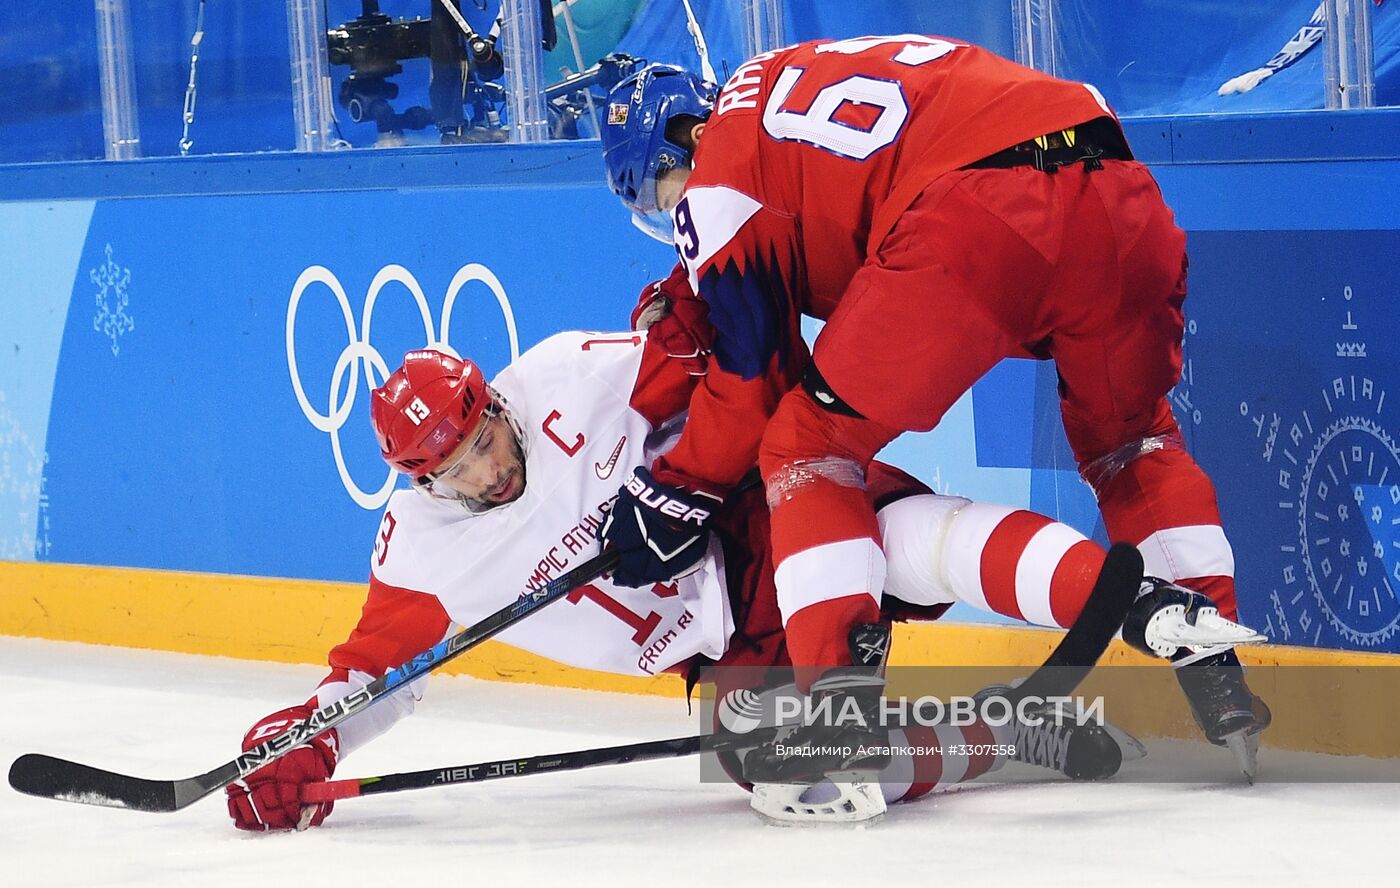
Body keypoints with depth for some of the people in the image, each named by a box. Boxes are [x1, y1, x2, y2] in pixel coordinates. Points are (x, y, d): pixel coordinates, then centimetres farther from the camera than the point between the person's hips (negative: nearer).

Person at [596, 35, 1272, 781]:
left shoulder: (720, 173, 16)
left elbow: (753, 361, 15)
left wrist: (675, 489, 26)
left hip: (973, 223, -7)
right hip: (1115, 191, 7)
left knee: (807, 449, 11)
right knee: (1131, 441, 32)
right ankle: (1216, 681, 23)